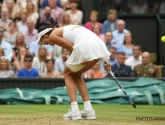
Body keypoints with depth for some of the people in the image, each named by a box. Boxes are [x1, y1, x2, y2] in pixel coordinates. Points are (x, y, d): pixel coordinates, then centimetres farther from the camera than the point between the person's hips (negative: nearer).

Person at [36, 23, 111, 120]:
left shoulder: (52, 35, 11)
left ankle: (74, 110, 4)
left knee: (68, 74, 17)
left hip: (85, 47, -8)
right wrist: (104, 60, 20)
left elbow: (72, 48, 0)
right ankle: (88, 109, 16)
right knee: (76, 75, 26)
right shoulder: (64, 29, 35)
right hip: (100, 46, 8)